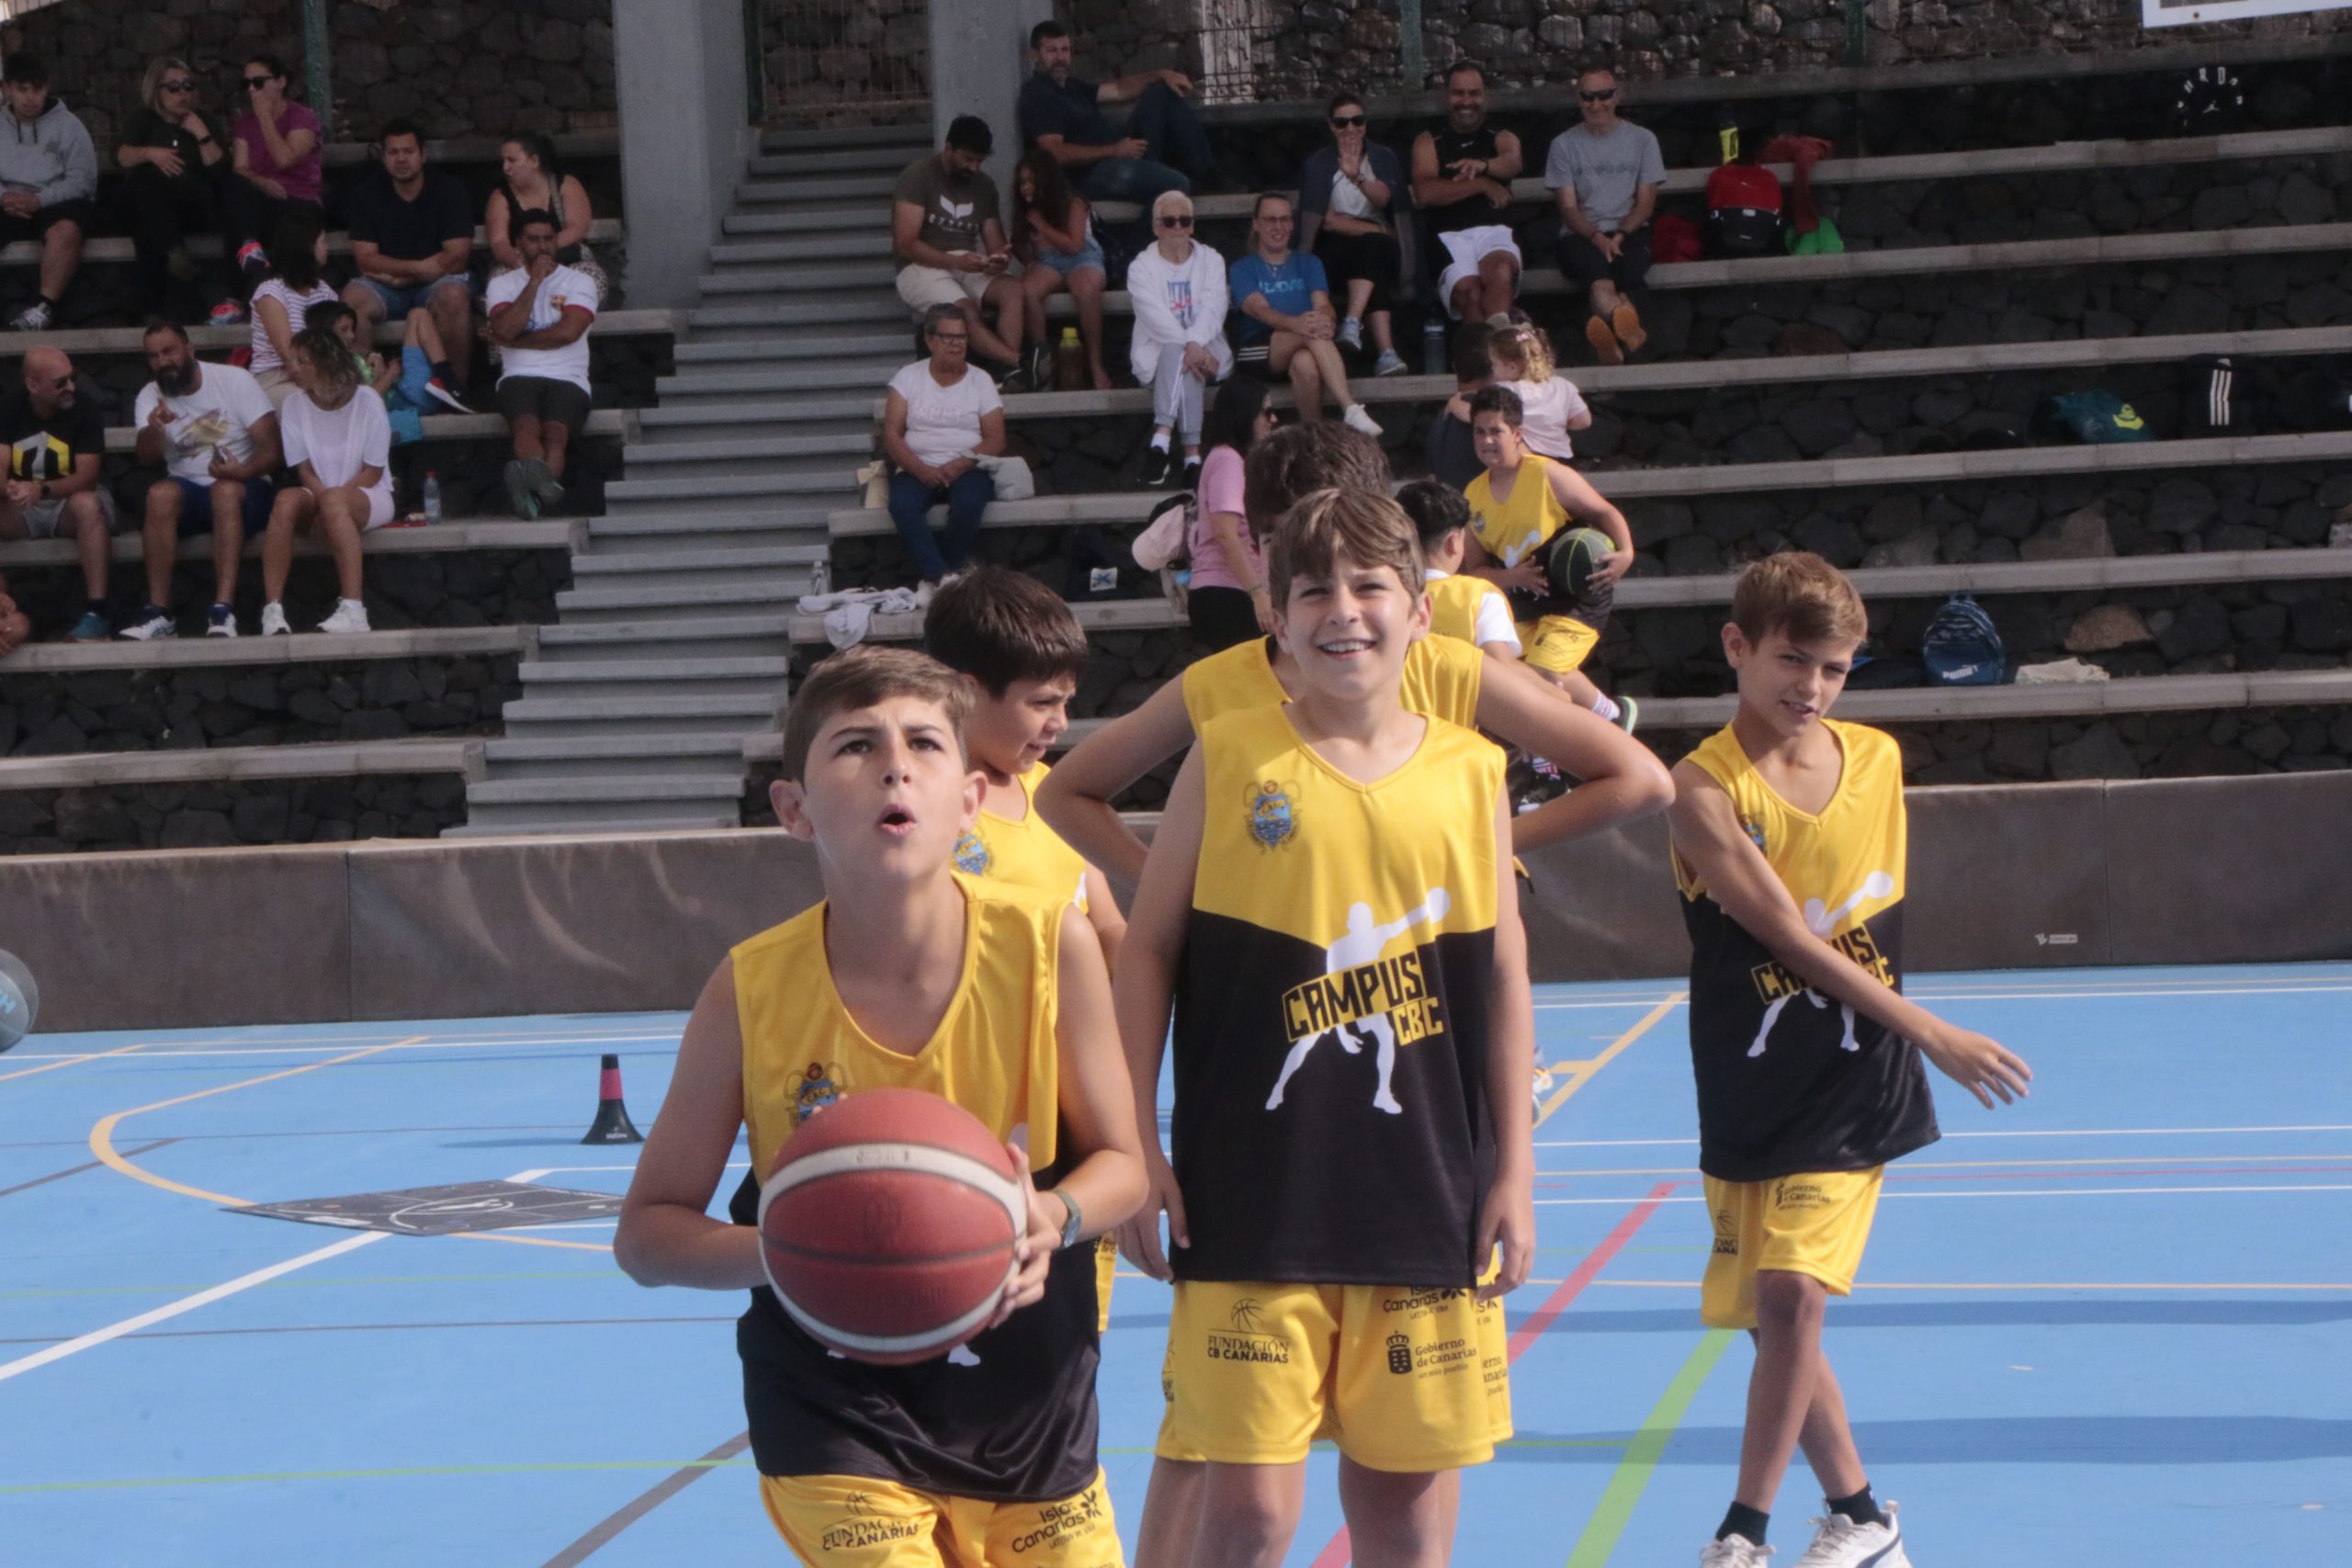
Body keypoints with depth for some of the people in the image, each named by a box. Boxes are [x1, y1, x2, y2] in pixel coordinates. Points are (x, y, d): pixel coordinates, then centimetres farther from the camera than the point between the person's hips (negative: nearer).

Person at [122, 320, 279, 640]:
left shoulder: (234, 380, -3)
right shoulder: (150, 397, 6)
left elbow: (271, 451, -9)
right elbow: (148, 460, -9)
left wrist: (243, 471, -31)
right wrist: (153, 429, -31)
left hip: (242, 488, -2)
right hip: (188, 492, 2)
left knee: (225, 490, -37)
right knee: (160, 492, -31)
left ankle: (223, 610, -45)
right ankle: (158, 613, -34)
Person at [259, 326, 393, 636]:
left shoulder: (366, 401, -8)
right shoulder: (295, 406, 2)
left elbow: (373, 471, -9)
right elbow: (304, 469, 1)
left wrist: (331, 497, -20)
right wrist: (324, 496, -19)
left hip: (368, 497, -3)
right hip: (318, 496, 3)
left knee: (333, 501, -38)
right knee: (287, 500, -31)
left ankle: (353, 610, -46)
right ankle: (272, 609, -38)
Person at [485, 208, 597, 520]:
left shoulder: (580, 282, 14)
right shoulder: (503, 284, 19)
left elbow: (568, 331, -3)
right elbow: (505, 329, -2)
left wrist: (516, 340, 4)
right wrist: (534, 281, 0)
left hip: (568, 380, 0)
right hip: (519, 377, 0)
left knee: (556, 431, -33)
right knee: (527, 424, -35)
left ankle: (529, 487, -64)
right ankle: (541, 483, -67)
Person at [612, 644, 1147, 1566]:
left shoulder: (1048, 944, -16)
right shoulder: (753, 992, -17)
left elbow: (1119, 1162, -4)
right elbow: (646, 1232, -9)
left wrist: (1054, 1218, -26)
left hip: (1028, 1400, 3)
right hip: (838, 1414, -2)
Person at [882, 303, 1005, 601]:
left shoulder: (980, 381, 11)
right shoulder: (909, 377, 11)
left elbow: (995, 440, 2)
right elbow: (891, 434, 2)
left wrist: (960, 465, -16)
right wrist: (920, 469, -16)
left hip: (967, 470, 0)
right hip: (918, 469, 0)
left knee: (968, 502, -36)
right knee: (902, 504, -34)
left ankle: (930, 579, -20)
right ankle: (943, 577, -32)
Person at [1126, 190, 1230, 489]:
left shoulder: (1211, 260, 11)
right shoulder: (1141, 267, 5)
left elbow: (1213, 308, -7)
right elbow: (1156, 318, -12)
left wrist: (1195, 344, -27)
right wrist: (1190, 348, -28)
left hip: (1205, 347, 1)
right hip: (1156, 351, -1)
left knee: (1181, 359, -34)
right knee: (1179, 355, -36)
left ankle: (1163, 439, -49)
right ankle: (1192, 451, -50)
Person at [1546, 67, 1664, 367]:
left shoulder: (1642, 139, 13)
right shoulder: (1564, 145, 12)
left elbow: (1646, 202, 7)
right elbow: (1569, 207, 4)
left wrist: (1620, 236, -12)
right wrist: (1596, 237, -16)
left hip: (1629, 231, 2)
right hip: (1581, 235, -2)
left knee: (1628, 268, -35)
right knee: (1596, 268, -37)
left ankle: (1612, 339, -61)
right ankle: (1629, 331, -67)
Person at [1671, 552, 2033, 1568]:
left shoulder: (1878, 760, 2)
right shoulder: (1706, 786, -11)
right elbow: (1790, 937, -17)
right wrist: (1932, 1034, -19)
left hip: (1855, 1087, 1)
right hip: (1749, 1093, -1)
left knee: (1791, 1294, -14)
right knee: (1772, 1315, 7)